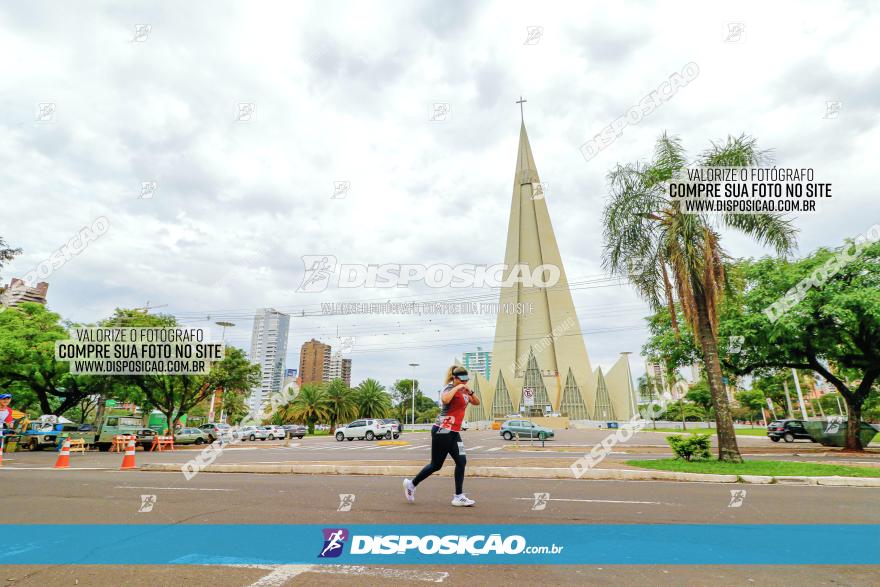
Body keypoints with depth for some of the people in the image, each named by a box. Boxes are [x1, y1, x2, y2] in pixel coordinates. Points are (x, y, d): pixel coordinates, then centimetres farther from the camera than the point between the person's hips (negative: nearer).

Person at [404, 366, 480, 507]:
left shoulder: (462, 391, 14)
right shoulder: (449, 389, -13)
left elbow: (476, 402, 14)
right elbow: (445, 399, -36)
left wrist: (470, 392, -3)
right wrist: (457, 388, -26)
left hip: (454, 432, 8)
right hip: (443, 430, -8)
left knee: (461, 461, -2)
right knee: (436, 465, 3)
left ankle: (458, 497, 6)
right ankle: (411, 484, 22)